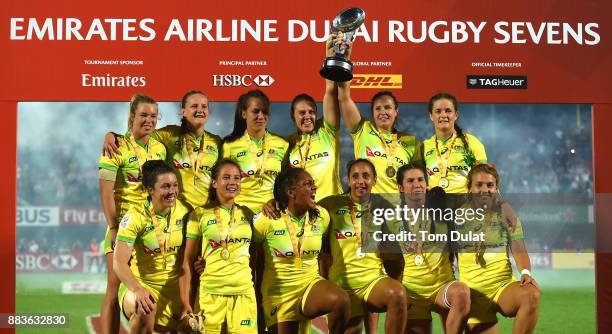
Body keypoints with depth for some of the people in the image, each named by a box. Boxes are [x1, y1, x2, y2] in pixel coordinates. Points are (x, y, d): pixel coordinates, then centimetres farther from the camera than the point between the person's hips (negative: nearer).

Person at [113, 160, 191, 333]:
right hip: (139, 284, -4)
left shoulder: (185, 212, -2)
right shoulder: (135, 216, -14)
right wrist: (137, 289, -37)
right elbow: (119, 262, -21)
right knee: (145, 309, -35)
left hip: (173, 287, 4)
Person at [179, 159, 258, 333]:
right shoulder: (200, 214, -1)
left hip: (244, 292, 3)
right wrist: (185, 302, -7)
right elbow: (187, 261, -1)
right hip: (211, 293, -2)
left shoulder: (247, 214, 9)